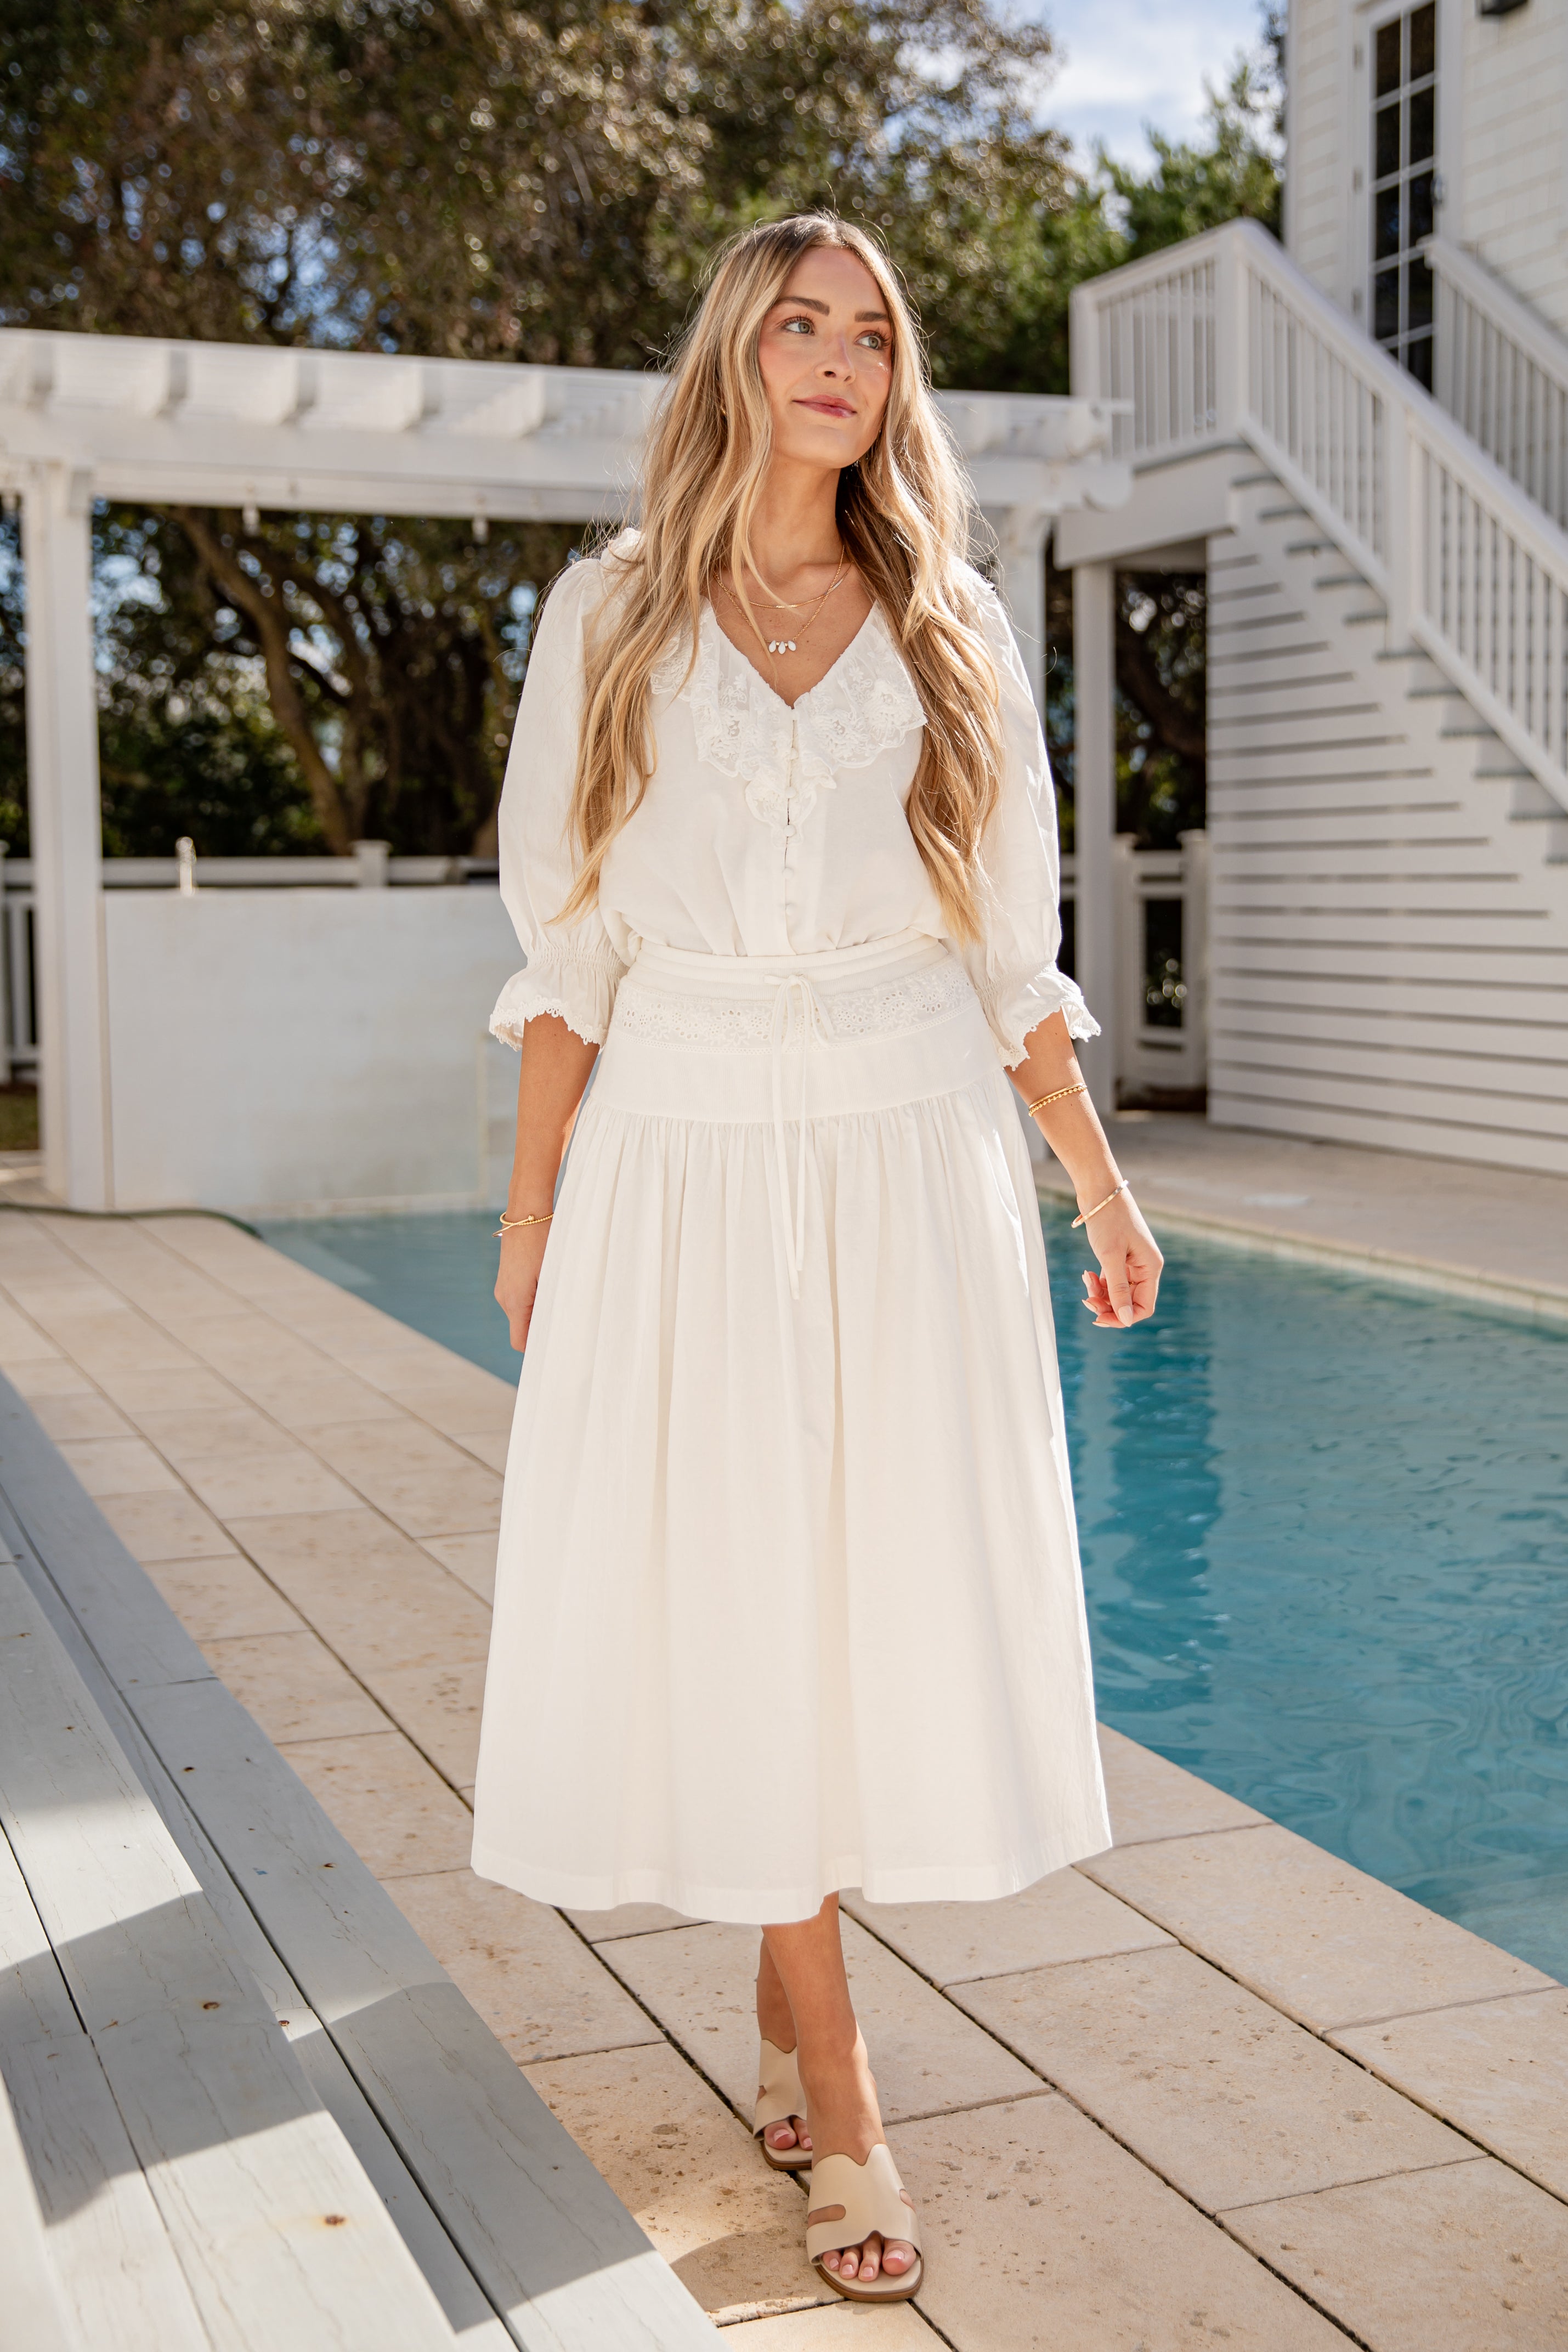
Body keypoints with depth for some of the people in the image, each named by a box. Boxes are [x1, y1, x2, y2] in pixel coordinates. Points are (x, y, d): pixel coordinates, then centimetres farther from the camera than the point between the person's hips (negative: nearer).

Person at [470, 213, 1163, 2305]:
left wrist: (1100, 1184, 9)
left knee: (894, 1585, 2)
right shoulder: (610, 619, 5)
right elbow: (570, 941, 6)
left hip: (912, 1163, 1)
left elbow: (1010, 949, 11)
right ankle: (831, 2078, 11)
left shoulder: (954, 633, 8)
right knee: (727, 1596, -1)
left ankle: (793, 1971, 26)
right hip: (685, 1163, -1)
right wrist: (534, 1196, 3)